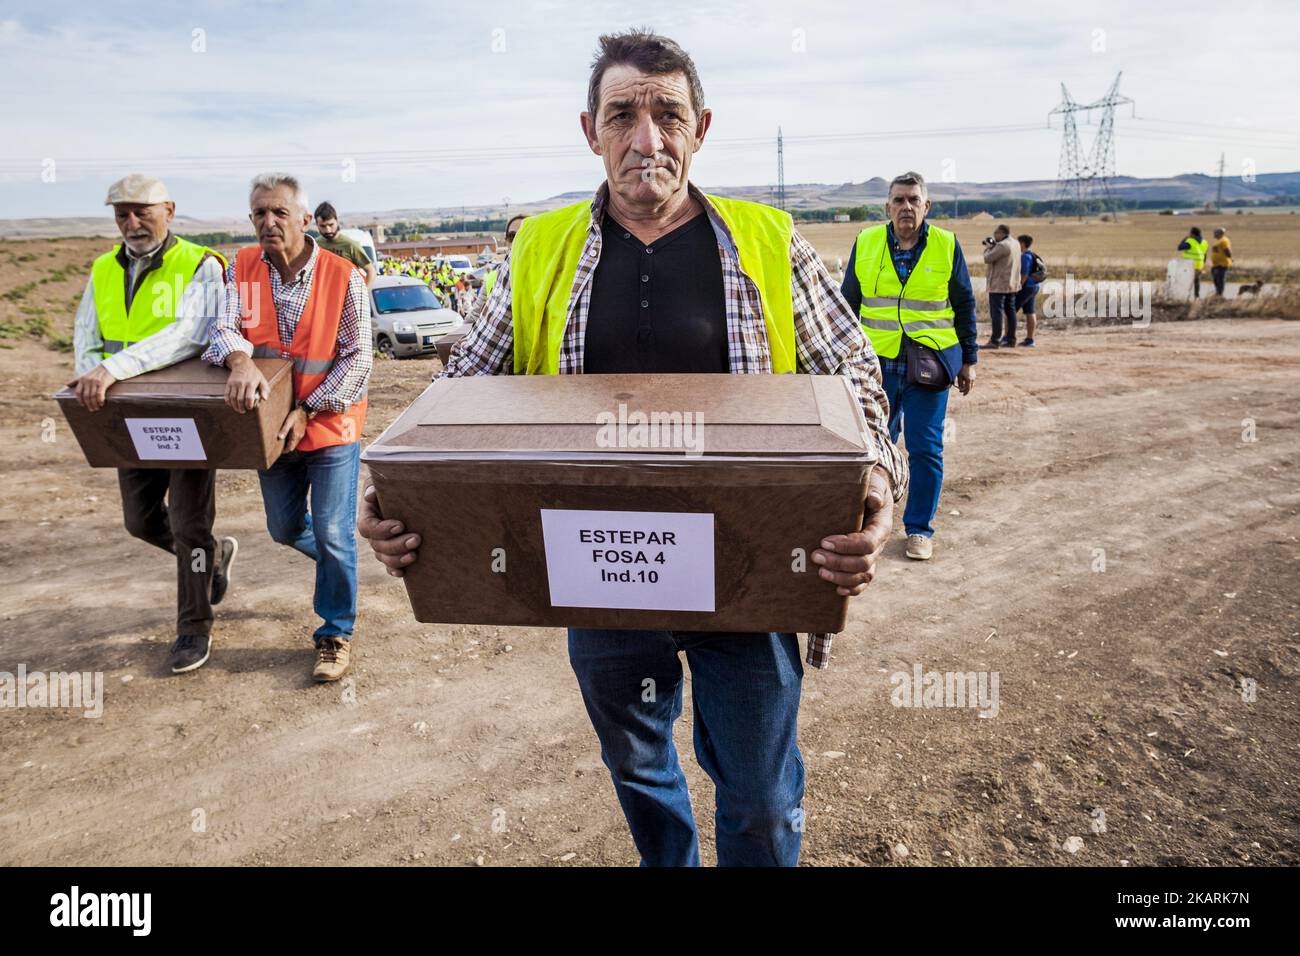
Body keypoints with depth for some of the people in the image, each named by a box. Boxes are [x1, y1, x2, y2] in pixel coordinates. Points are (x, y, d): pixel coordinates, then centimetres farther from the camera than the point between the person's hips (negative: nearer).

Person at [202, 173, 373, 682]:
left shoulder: (343, 276, -11)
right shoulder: (242, 267, -1)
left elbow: (357, 358, -11)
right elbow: (223, 326, -11)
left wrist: (308, 411, -17)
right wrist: (239, 359, -35)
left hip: (331, 427, -4)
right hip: (273, 426, 4)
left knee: (333, 535, -3)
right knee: (284, 529, 17)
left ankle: (336, 634, 14)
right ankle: (339, 557, 48)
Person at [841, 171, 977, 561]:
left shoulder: (947, 245, 3)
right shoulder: (866, 243, 4)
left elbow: (964, 305, 9)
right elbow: (848, 302, 11)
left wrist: (969, 359, 8)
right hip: (878, 362, 1)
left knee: (926, 448, 1)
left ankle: (919, 529, 13)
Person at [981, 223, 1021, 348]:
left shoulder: (1002, 245, -19)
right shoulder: (1015, 243, 12)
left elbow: (987, 259, -17)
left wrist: (988, 247, 0)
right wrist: (993, 246, 8)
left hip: (999, 285, -9)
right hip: (1012, 284, 9)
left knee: (996, 313, -7)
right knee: (1010, 311, 11)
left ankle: (995, 341, -7)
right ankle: (1011, 339, 16)